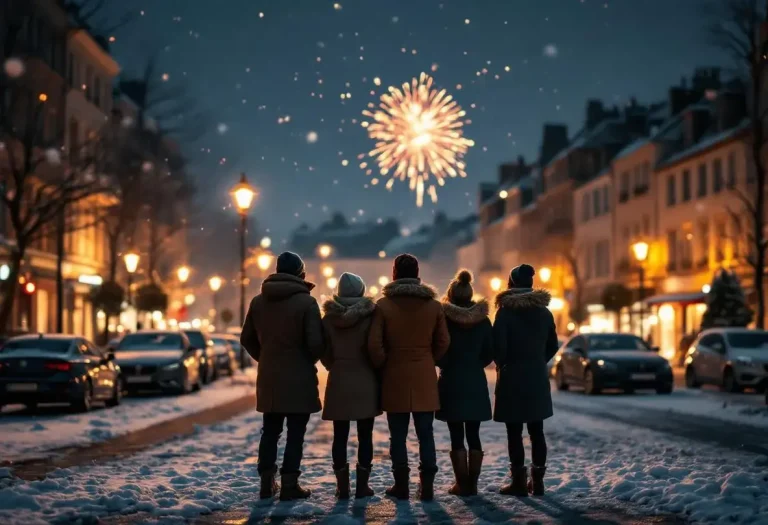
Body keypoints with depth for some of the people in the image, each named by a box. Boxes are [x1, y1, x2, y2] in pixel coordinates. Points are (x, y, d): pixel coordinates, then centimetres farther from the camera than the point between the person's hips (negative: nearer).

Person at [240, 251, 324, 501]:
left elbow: (246, 338, 10)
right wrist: (309, 360, 4)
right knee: (295, 433, 1)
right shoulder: (306, 302, -12)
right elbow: (316, 343, -16)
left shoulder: (258, 301, 4)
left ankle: (267, 482, 16)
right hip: (298, 378, -5)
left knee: (270, 431, 14)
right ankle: (289, 484, 1)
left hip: (268, 377, 5)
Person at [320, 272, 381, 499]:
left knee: (340, 436, 6)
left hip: (338, 383, 2)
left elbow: (324, 352, 4)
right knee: (365, 436, 4)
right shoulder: (369, 316, -7)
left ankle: (342, 486, 5)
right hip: (365, 382, -1)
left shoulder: (329, 319, 0)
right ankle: (362, 485, 4)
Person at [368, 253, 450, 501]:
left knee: (398, 435, 6)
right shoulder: (433, 305, 2)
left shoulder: (383, 305, -6)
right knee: (425, 434, 6)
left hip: (395, 379, -2)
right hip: (425, 379, 2)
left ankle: (401, 485, 8)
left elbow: (375, 345, -10)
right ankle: (427, 486, 5)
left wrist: (384, 365, 6)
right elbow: (443, 342, 3)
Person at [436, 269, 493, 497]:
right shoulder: (483, 320, 1)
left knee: (457, 437, 1)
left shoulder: (444, 319, -9)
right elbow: (490, 353, 5)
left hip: (451, 383, -3)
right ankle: (472, 484, 10)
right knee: (473, 436, 8)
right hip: (476, 383, 3)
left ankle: (462, 484, 3)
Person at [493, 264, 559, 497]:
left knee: (514, 433, 0)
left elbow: (498, 347, -14)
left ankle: (519, 482, 0)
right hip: (538, 379, 5)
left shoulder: (505, 311, -10)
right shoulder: (544, 312, 6)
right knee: (536, 432, 9)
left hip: (512, 379, -5)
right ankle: (537, 481, 11)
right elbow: (553, 345, 12)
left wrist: (502, 364, 5)